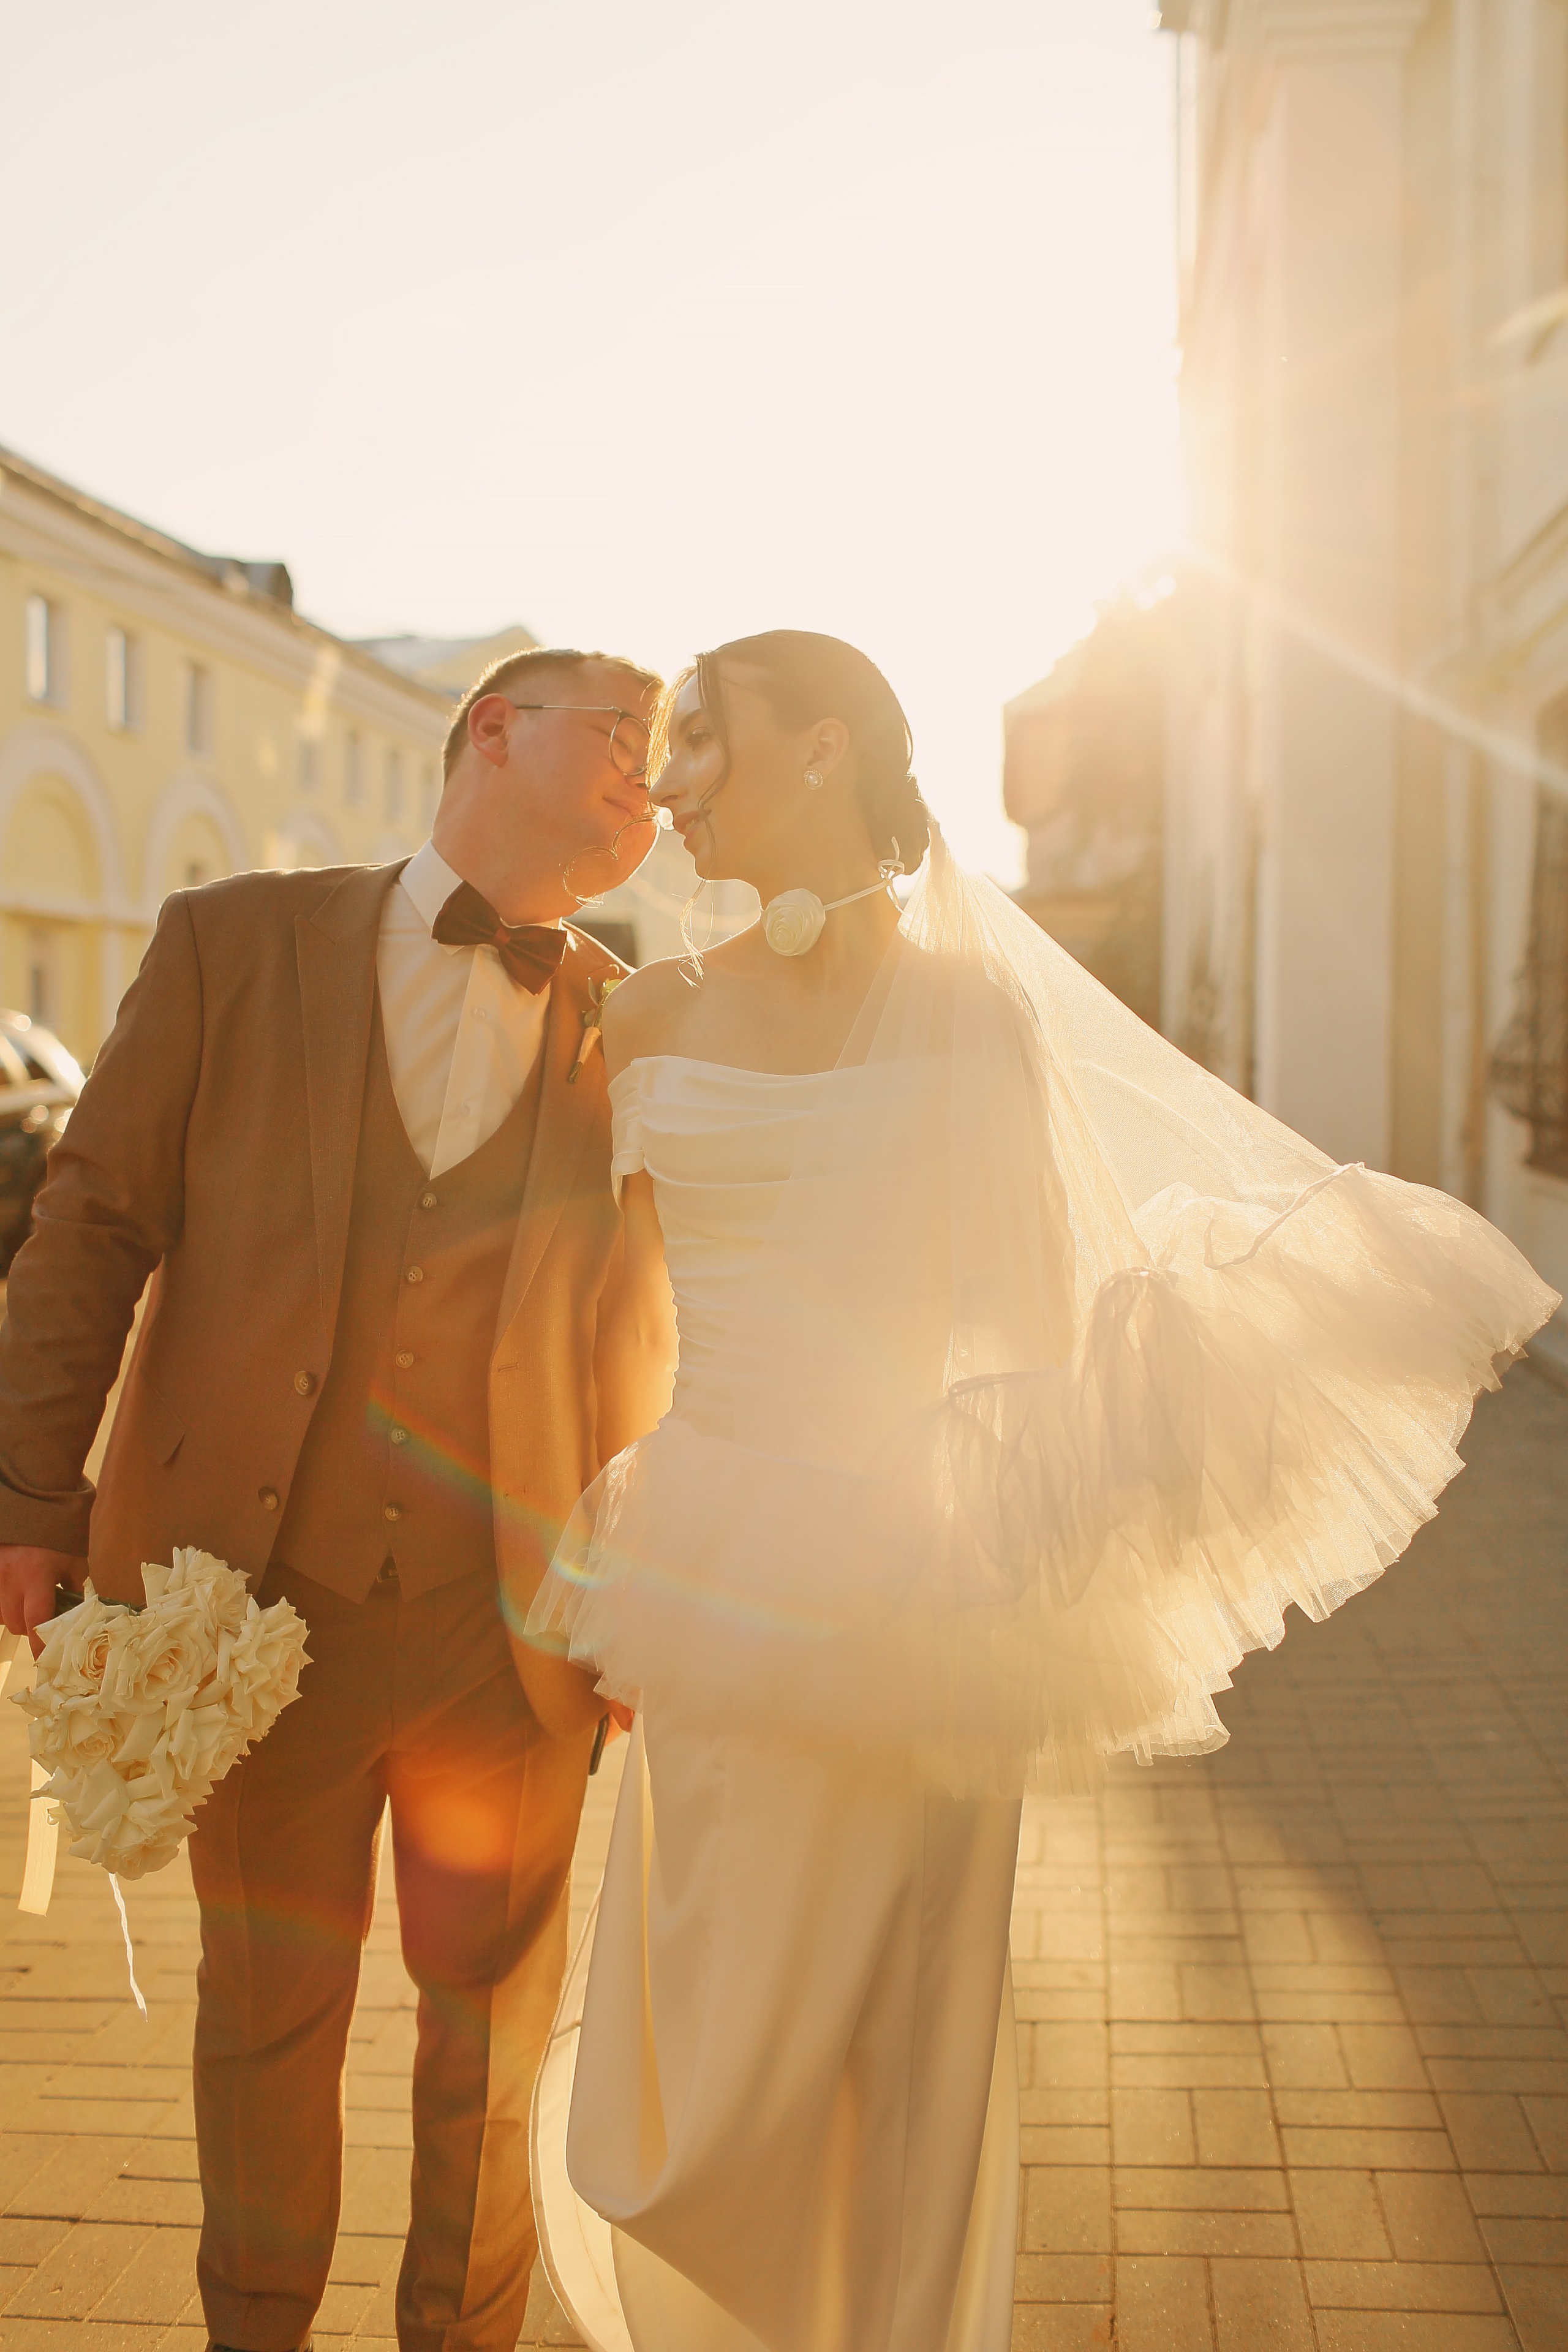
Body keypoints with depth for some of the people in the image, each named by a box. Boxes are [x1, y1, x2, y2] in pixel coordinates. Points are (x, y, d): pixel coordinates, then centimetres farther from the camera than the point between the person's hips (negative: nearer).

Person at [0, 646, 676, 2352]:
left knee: (492, 2012, 13)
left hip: (509, 1614, 1)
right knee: (267, 1993, 16)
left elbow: (638, 1331, 4)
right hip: (257, 1583, 0)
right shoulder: (233, 943, 1)